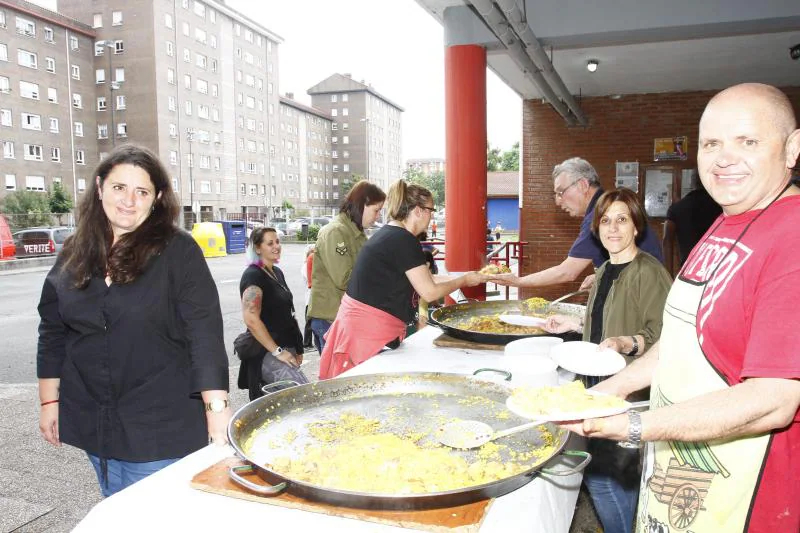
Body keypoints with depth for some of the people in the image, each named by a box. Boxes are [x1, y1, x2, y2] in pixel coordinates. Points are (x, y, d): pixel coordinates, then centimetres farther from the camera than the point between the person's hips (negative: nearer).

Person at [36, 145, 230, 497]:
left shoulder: (179, 252, -10)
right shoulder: (74, 256, 4)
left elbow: (205, 333, -16)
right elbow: (53, 334, 12)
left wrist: (217, 409, -22)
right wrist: (49, 401, 12)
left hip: (162, 427, -4)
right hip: (93, 424, 5)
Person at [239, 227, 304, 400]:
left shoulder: (277, 272, 13)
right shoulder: (253, 275, -14)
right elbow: (251, 320, -23)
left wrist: (297, 349, 18)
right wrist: (277, 351, -21)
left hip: (286, 349, 9)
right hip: (266, 354, -9)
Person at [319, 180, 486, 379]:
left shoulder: (387, 234, 13)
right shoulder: (403, 240, -16)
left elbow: (425, 279, 17)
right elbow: (429, 292, -15)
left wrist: (464, 277, 16)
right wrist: (463, 281, 0)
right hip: (370, 328, -10)